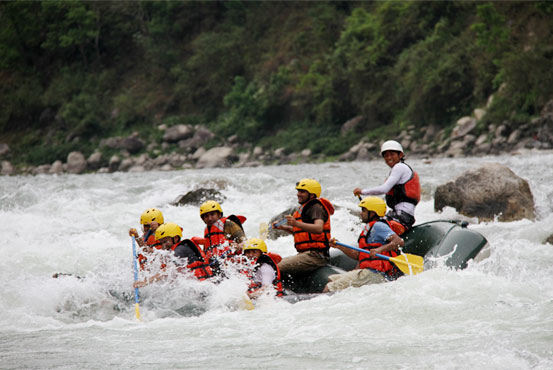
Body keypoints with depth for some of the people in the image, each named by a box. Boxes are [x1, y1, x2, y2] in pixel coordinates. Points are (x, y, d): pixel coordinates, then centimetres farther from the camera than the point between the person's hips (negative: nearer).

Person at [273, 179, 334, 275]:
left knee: (278, 267, -22)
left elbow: (318, 229, -30)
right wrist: (283, 227, 22)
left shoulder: (316, 207, -10)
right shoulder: (305, 208, 21)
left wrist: (296, 223, -41)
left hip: (315, 256, -11)